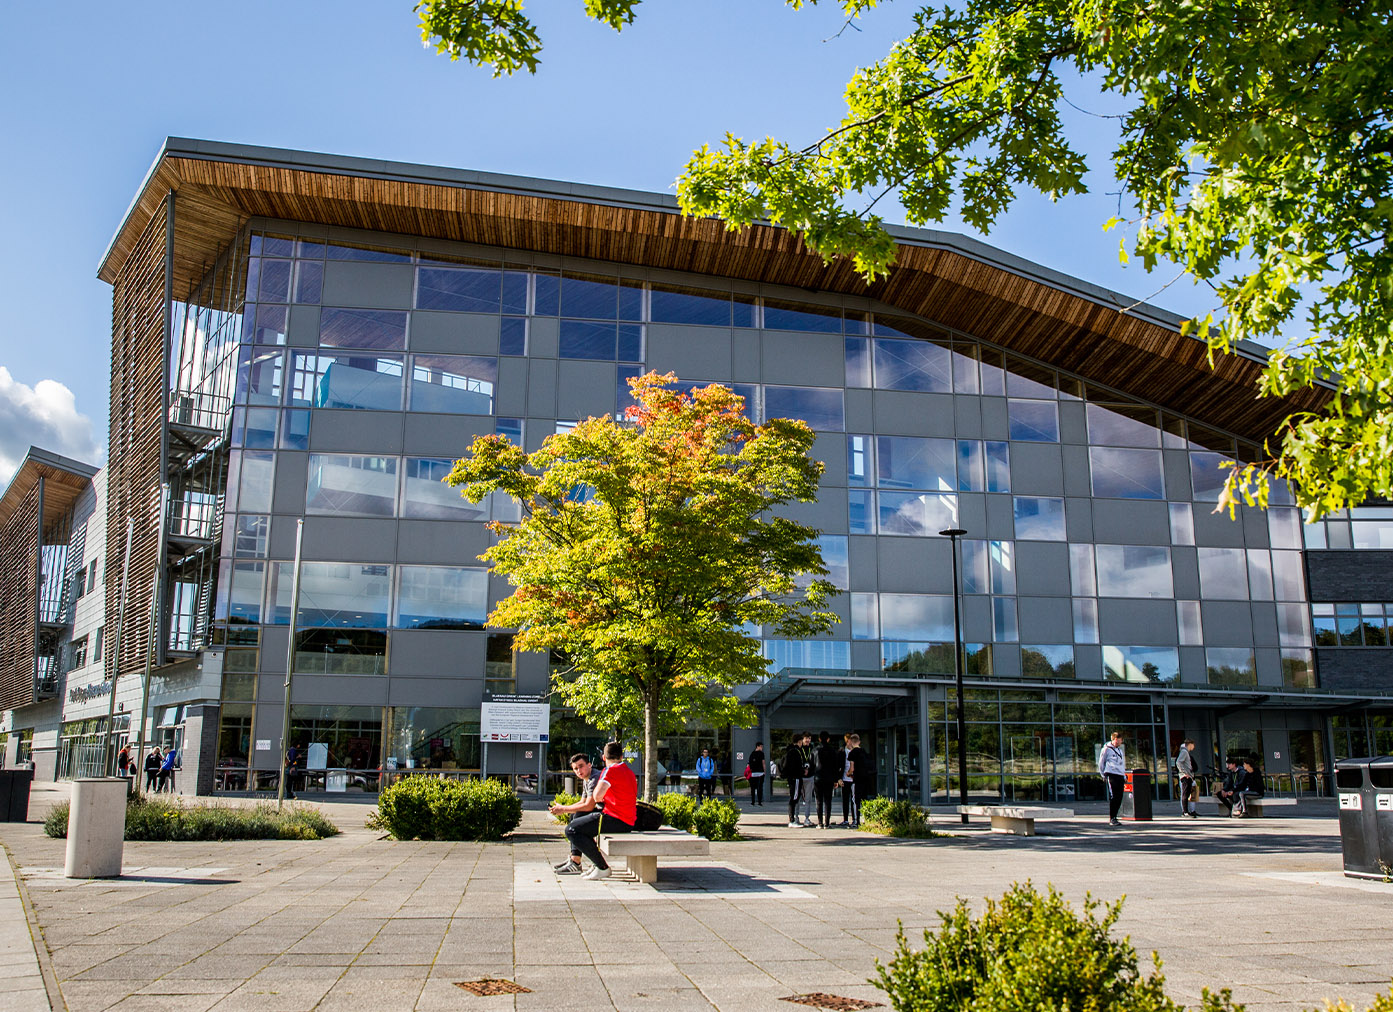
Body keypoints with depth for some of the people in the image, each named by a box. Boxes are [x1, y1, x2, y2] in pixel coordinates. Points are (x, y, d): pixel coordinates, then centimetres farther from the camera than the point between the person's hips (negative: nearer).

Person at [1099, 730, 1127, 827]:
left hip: (1120, 776, 7)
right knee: (1113, 796, -12)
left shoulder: (1120, 750, 23)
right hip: (1111, 775, -7)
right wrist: (1104, 775, 2)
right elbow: (1101, 763, 5)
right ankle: (1112, 819, -10)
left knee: (1119, 798, 2)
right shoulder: (1107, 749, 2)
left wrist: (1124, 777, 20)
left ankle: (1113, 817, 11)